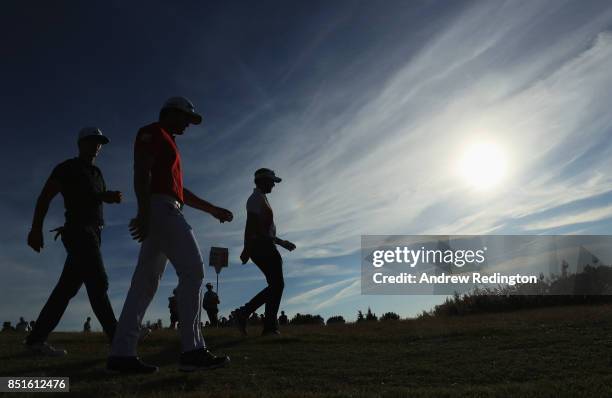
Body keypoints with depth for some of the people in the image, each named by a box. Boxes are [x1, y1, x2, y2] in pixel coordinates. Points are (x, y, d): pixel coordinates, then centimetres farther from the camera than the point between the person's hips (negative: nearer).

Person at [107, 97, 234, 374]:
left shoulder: (167, 144, 31)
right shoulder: (153, 132, 3)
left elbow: (180, 191, 30)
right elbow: (141, 172, -13)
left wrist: (213, 210, 28)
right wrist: (144, 212, -25)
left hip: (164, 211, 10)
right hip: (160, 207, -10)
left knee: (146, 282, 4)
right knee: (192, 271, -16)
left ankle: (121, 354, 5)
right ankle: (192, 351, -17)